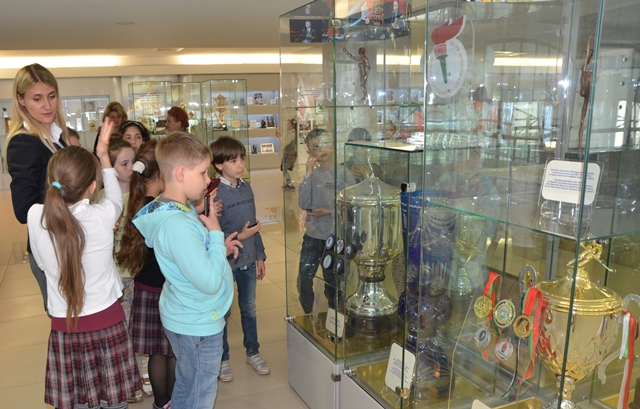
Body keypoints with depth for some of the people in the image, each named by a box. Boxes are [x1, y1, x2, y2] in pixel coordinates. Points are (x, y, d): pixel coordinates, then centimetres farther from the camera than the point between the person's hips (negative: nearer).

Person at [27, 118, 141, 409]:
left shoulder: (35, 216, -13)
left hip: (63, 325, 2)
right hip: (106, 320, -1)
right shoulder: (103, 215, -17)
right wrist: (103, 154, 15)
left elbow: (42, 263, 4)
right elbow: (116, 197, 8)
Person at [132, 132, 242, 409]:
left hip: (184, 320, 9)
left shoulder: (179, 209, 1)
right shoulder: (178, 225, -31)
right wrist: (216, 233, -21)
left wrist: (219, 249, -3)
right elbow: (210, 281, -30)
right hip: (198, 326, -9)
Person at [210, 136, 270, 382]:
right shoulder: (215, 194, -17)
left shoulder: (246, 188, 2)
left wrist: (260, 255, 12)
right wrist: (239, 237, -23)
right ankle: (222, 360, 31)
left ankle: (253, 353, 36)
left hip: (248, 260, 5)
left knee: (249, 309, 19)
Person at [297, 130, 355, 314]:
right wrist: (308, 175, -15)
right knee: (304, 279, 5)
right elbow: (303, 204, -12)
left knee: (332, 282, 13)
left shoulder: (343, 173, -8)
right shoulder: (312, 174, 0)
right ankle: (308, 316, 28)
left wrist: (330, 212, -16)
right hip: (312, 236, 3)